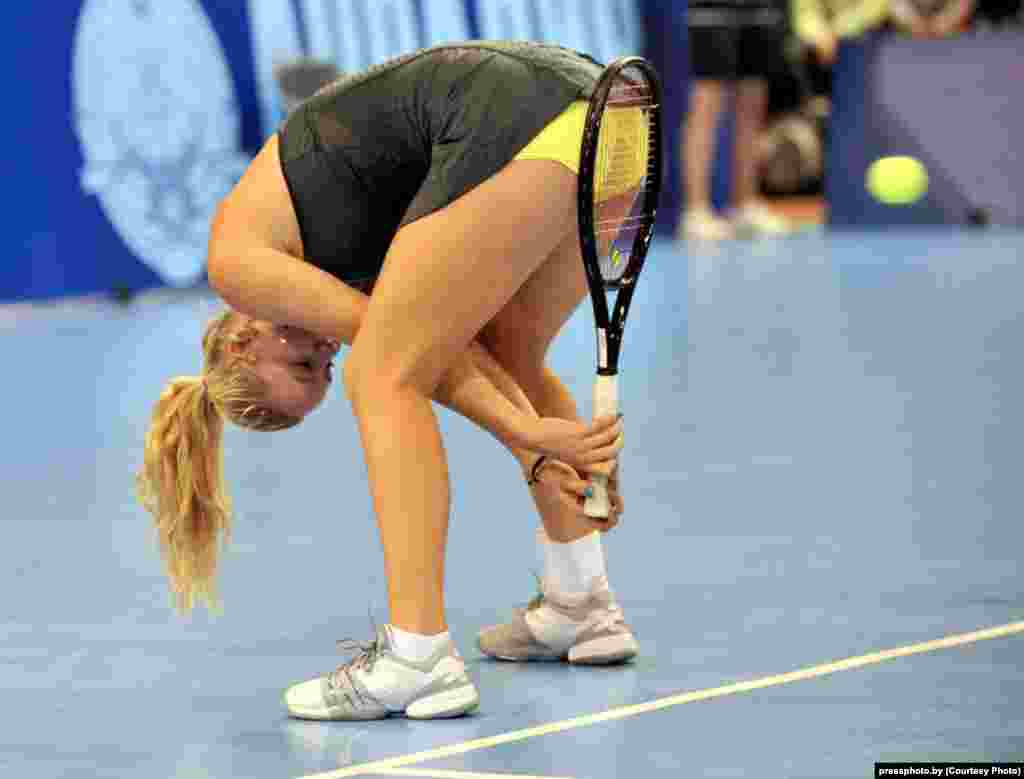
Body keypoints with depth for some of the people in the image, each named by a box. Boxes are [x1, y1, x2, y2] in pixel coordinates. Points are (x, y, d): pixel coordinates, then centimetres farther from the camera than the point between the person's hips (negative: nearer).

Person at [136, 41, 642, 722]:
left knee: (383, 380, 1)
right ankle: (584, 609, 31)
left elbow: (427, 351, 5)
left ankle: (419, 662, -5)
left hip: (514, 123, -9)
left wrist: (534, 438, 4)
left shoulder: (237, 259, 11)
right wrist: (544, 446, 11)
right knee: (510, 360, 26)